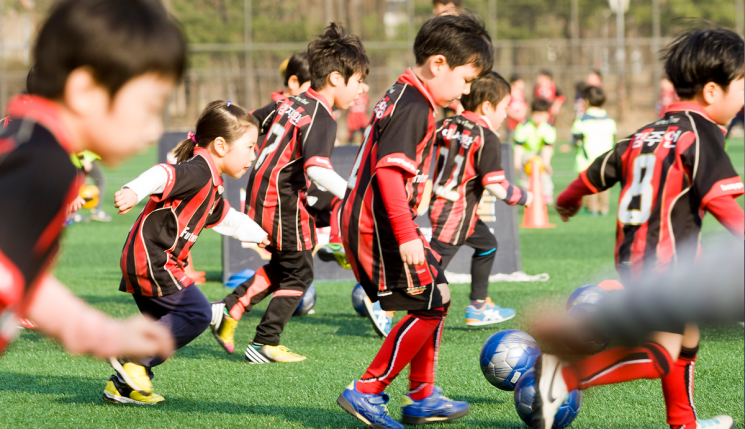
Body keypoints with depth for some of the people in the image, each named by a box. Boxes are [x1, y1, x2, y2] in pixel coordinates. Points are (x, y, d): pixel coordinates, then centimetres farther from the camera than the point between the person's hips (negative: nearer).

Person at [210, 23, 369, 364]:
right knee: (298, 274, 8)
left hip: (259, 195, 8)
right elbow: (317, 169, -32)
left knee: (281, 265, 24)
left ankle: (228, 311, 17)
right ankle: (264, 345, 9)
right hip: (284, 203, -8)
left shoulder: (290, 104, 8)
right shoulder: (321, 118, -17)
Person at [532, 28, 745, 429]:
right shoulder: (701, 134, -8)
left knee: (687, 335, 25)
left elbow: (597, 172, 26)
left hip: (631, 257, 9)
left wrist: (567, 200, 44)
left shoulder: (645, 134, 16)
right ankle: (564, 374, -26)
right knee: (659, 356, -14)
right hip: (666, 260, -9)